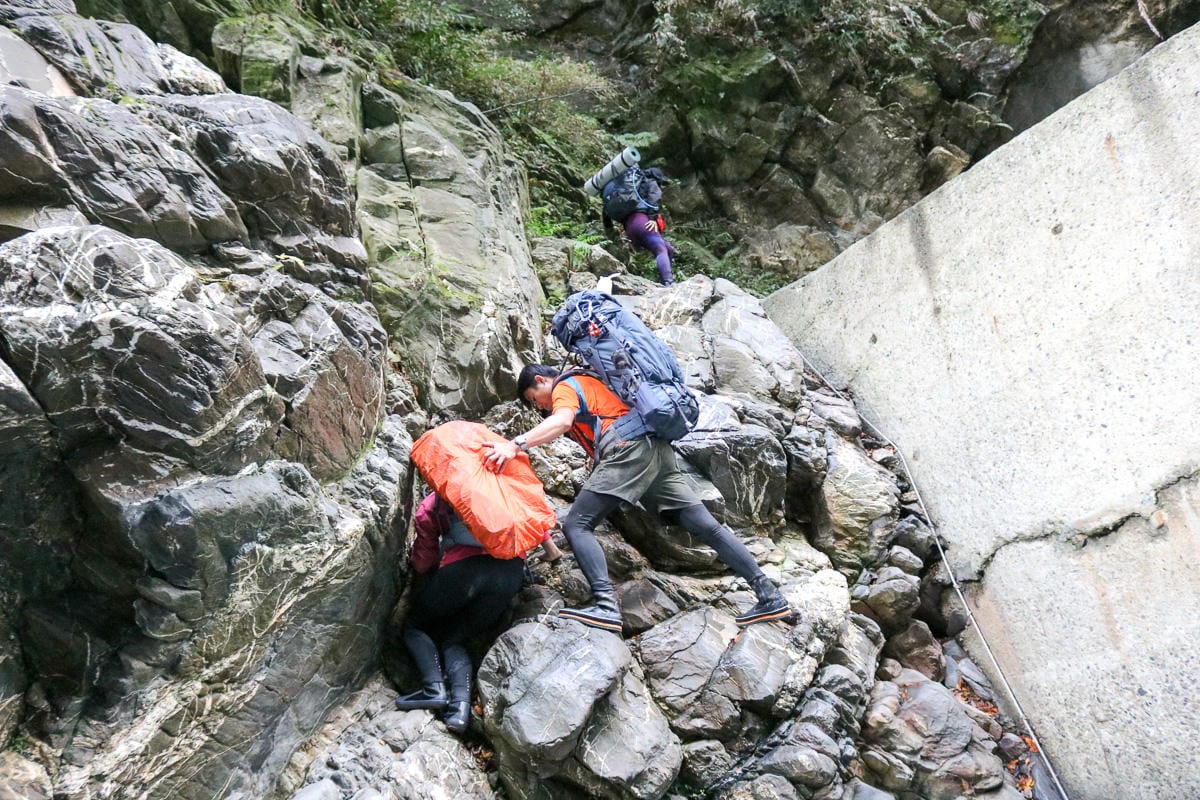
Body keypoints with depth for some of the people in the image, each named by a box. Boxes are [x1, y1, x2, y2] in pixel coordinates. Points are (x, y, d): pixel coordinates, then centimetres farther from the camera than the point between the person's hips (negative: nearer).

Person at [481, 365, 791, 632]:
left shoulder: (565, 387, 7)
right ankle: (770, 595, -3)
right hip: (657, 449, 9)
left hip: (630, 449, -9)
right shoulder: (587, 383, 36)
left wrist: (516, 445, -23)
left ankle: (607, 606, -28)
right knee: (706, 526, 2)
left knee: (576, 525, -9)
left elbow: (562, 421, -14)